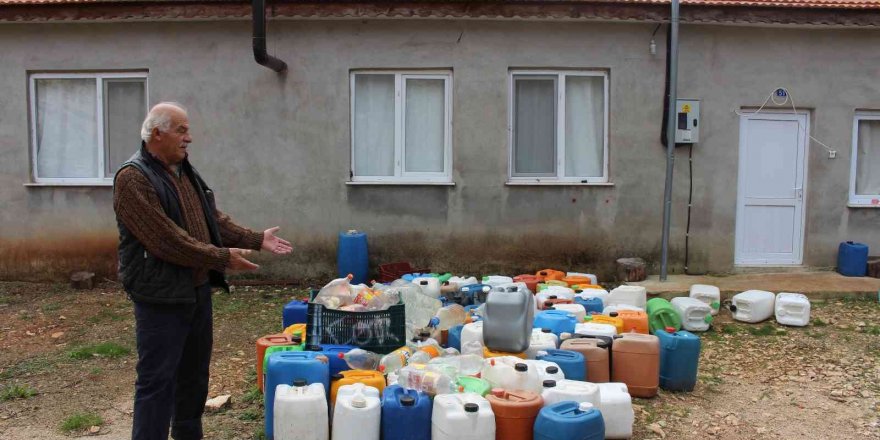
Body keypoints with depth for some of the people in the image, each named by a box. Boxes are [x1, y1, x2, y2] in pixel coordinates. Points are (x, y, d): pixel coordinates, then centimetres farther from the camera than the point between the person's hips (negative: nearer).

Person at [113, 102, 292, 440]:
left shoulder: (187, 173, 12)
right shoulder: (132, 178, -16)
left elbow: (215, 220, 15)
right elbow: (167, 240, -24)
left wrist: (256, 239, 6)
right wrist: (221, 257, -20)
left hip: (199, 291, 9)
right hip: (162, 297, -9)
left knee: (194, 374, 20)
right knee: (157, 381, -1)